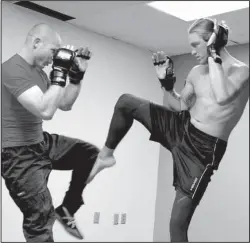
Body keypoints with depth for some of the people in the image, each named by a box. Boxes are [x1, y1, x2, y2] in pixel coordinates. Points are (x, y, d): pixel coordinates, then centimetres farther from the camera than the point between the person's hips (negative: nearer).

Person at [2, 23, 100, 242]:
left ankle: (66, 210, 16)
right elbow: (45, 111, -32)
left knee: (90, 154, 11)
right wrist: (60, 72, -25)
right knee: (40, 221, -6)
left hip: (41, 143, 9)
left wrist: (77, 74, 4)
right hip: (18, 155, -9)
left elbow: (65, 104, 16)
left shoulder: (39, 71, 8)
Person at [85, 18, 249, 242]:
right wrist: (166, 81, 3)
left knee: (178, 224, -8)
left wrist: (213, 54, -25)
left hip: (203, 149, -6)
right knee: (126, 102, 2)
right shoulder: (197, 72, 7)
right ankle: (107, 154, 20)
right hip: (180, 128, 7)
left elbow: (222, 97, -34)